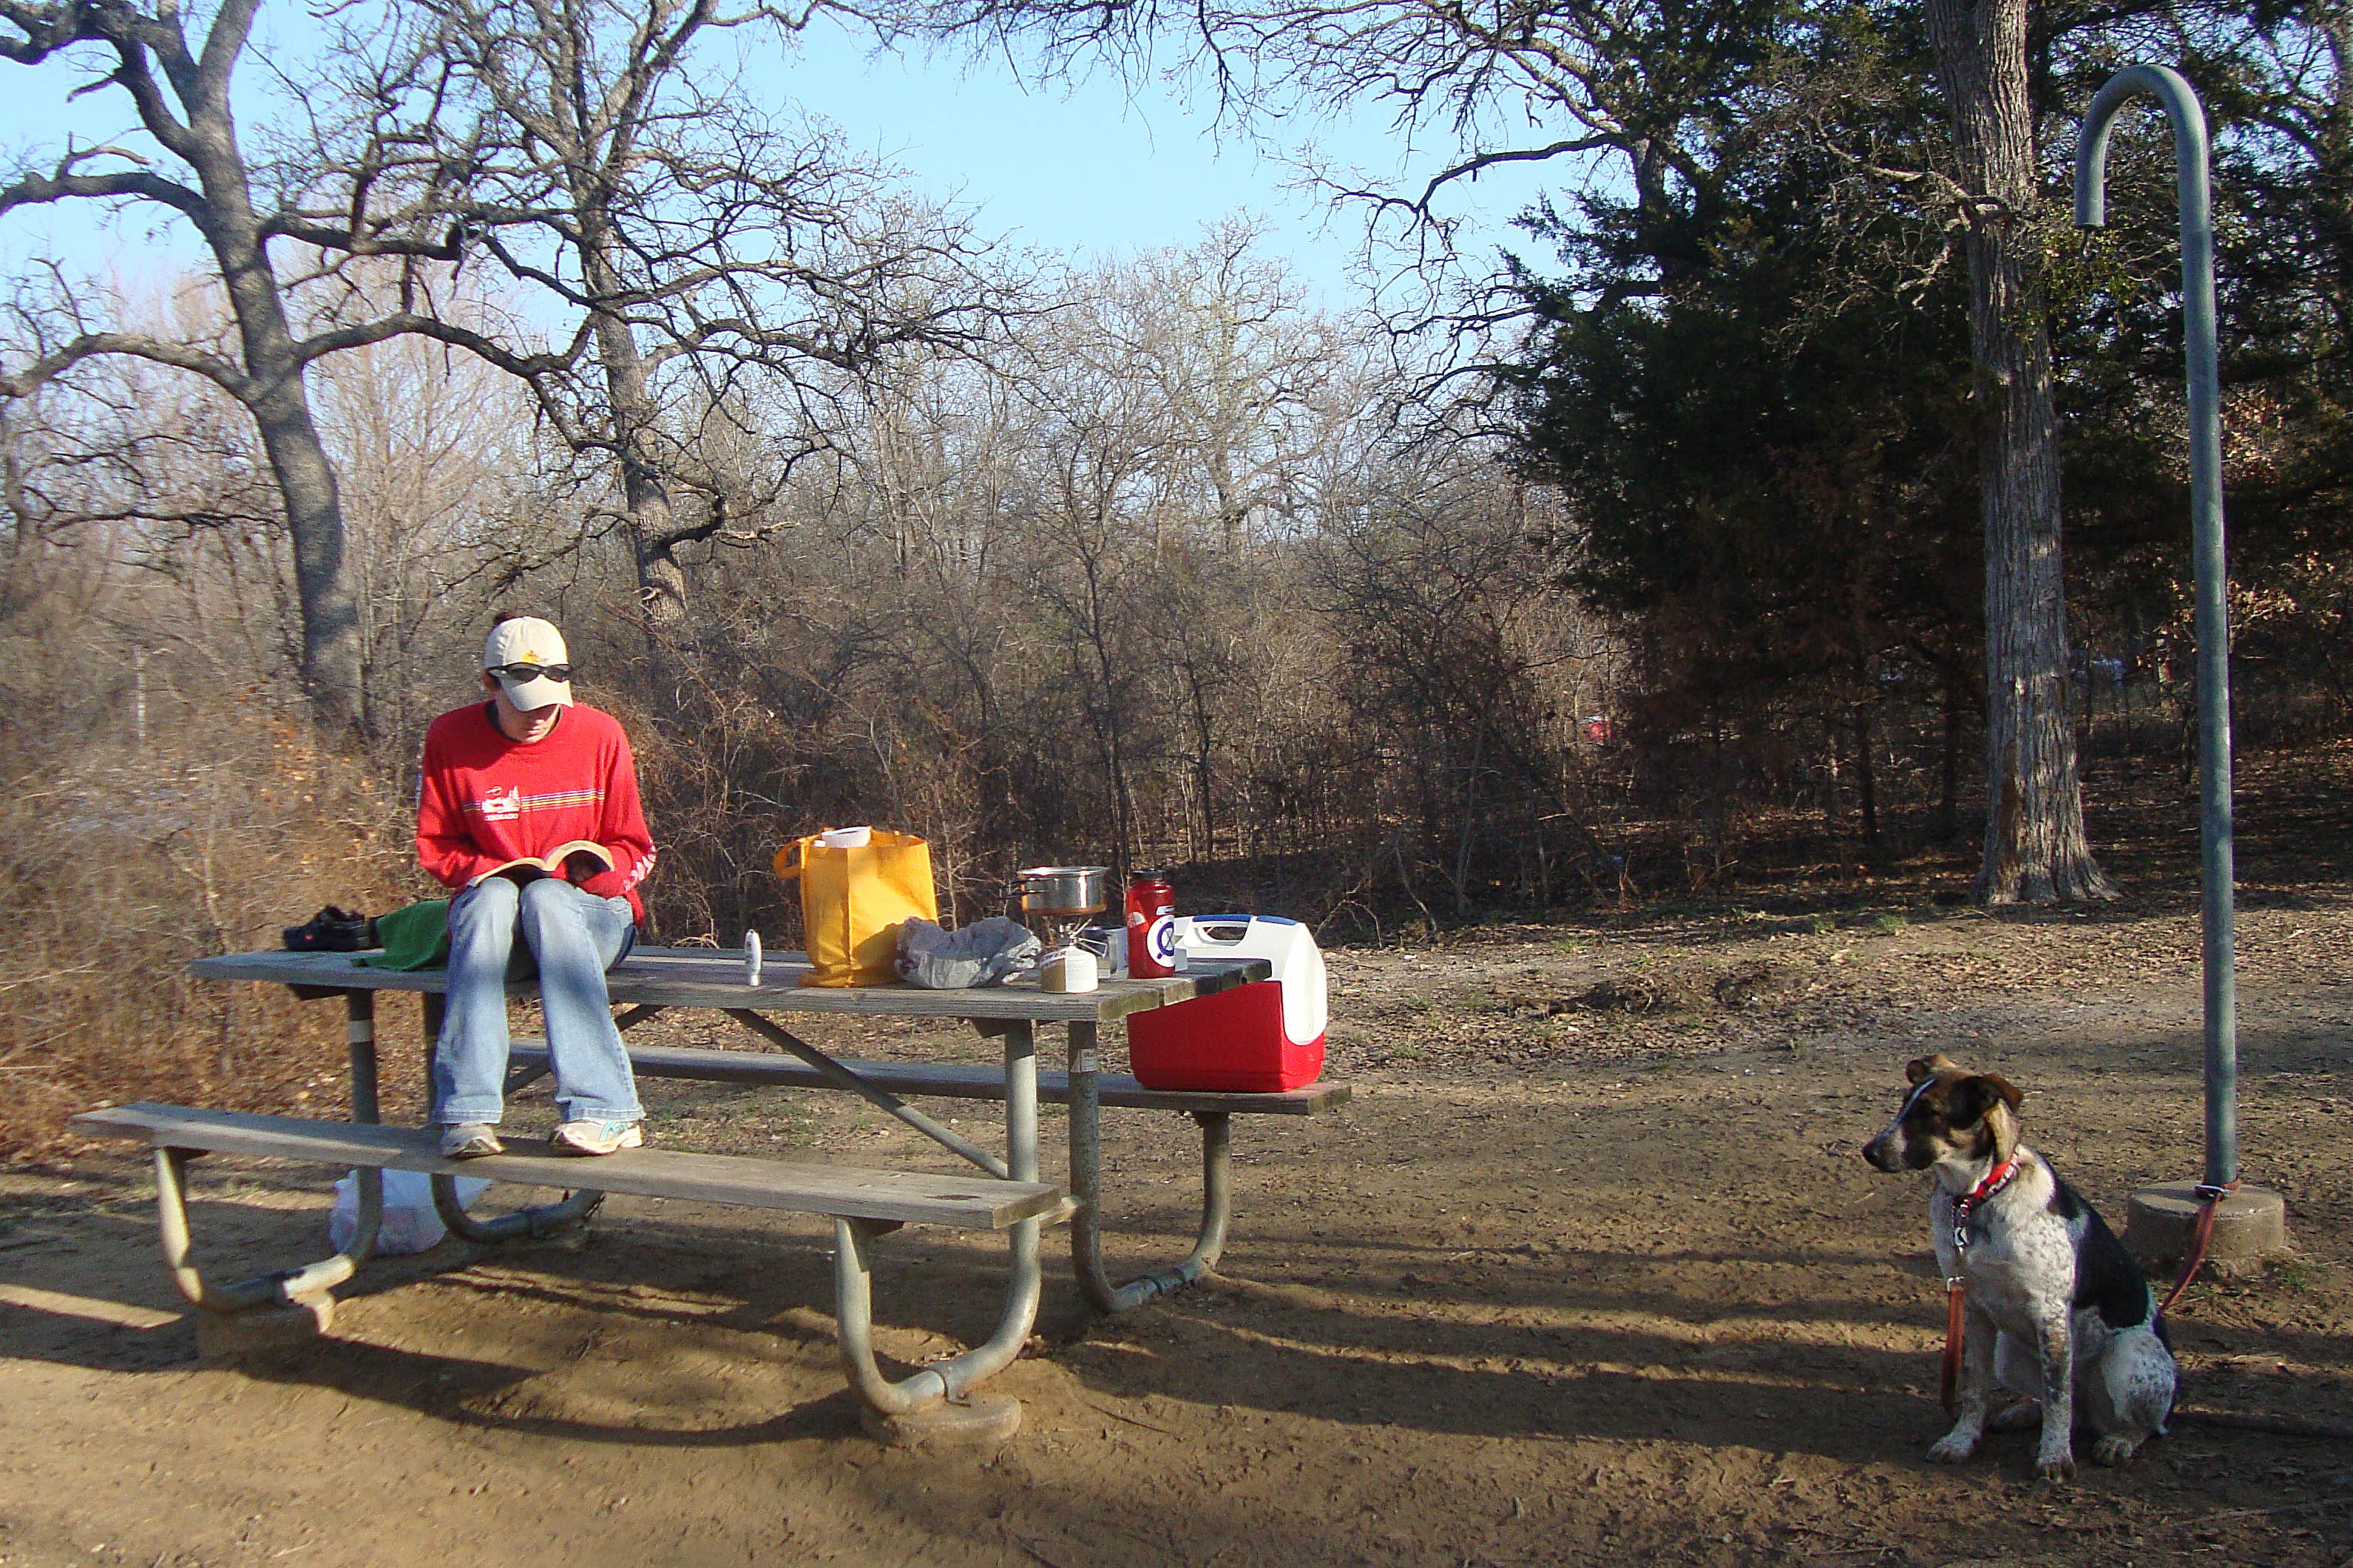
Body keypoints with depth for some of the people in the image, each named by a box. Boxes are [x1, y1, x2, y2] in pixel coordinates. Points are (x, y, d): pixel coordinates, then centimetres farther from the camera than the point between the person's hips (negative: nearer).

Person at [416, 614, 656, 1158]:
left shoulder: (599, 734, -1)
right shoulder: (451, 739, -1)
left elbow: (634, 849, 5)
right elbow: (434, 848, 7)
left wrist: (595, 870, -17)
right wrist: (494, 874, -12)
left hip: (590, 914, 0)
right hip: (491, 917, 1)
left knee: (548, 897, -35)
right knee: (493, 896, -34)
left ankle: (601, 1110, -42)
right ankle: (467, 1114, -40)